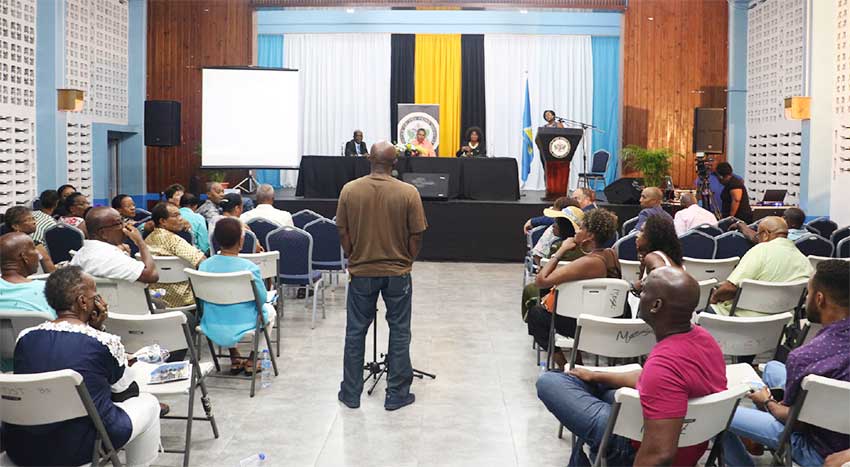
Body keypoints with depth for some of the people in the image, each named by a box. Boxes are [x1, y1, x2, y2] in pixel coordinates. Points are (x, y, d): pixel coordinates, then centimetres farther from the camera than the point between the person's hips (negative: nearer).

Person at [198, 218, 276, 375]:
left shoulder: (205, 265, -9)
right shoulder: (249, 268, -20)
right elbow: (262, 298, -7)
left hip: (212, 330, 4)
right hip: (242, 329, -4)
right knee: (269, 309, 28)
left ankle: (234, 358, 39)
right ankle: (252, 360, 29)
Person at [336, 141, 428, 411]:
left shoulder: (350, 190, -6)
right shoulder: (408, 193, -11)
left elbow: (342, 232, 0)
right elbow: (416, 236, -6)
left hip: (361, 272, 1)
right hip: (397, 272, -1)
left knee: (355, 331, 12)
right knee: (399, 332, 10)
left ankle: (351, 393, 20)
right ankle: (396, 394, 15)